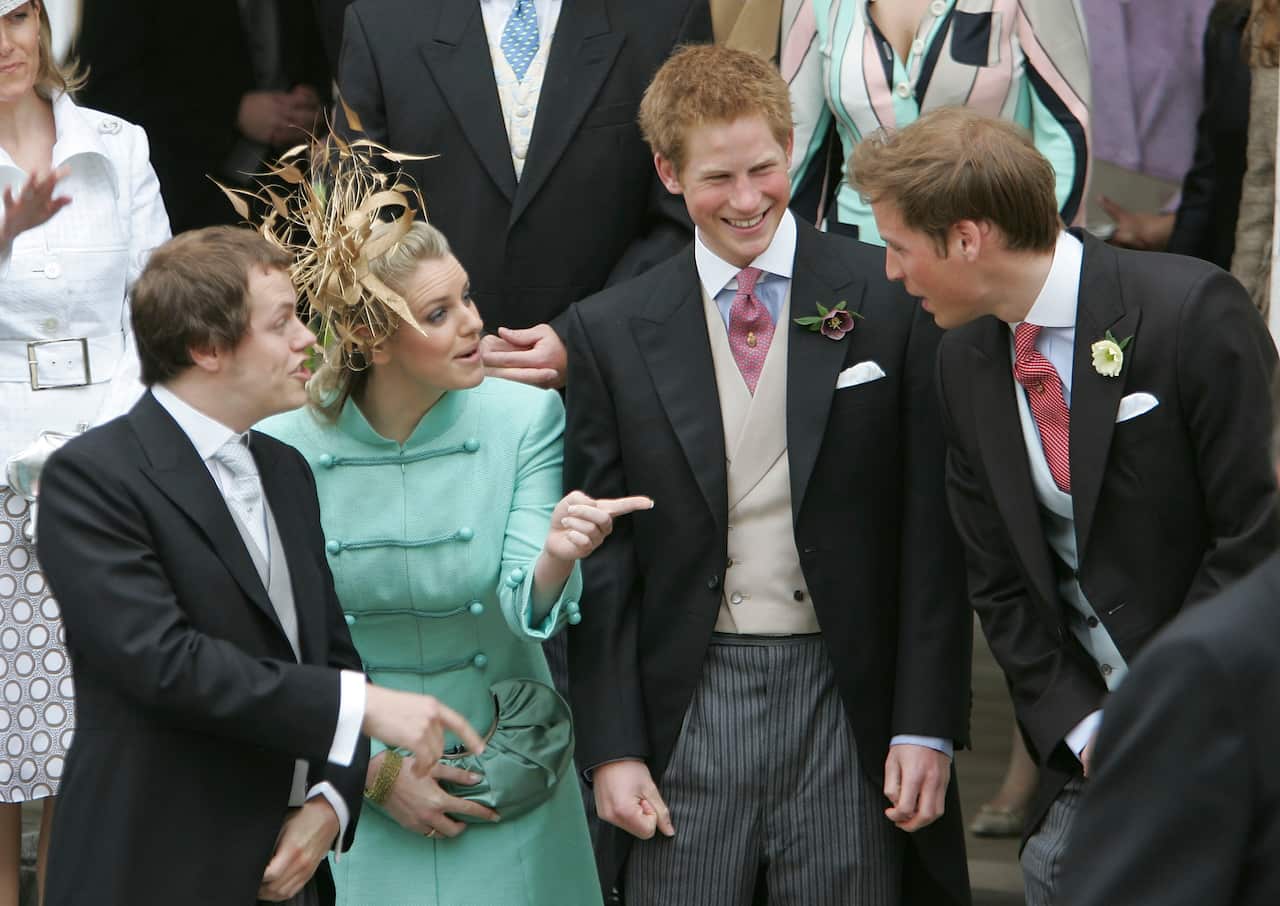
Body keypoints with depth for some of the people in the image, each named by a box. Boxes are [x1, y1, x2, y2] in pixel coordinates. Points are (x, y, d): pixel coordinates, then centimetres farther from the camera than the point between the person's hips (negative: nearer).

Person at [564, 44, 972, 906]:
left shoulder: (889, 300, -1)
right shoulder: (609, 333, 3)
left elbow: (933, 533, -1)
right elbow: (602, 558, 5)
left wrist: (928, 728, -5)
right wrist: (611, 747, -1)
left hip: (850, 704, -1)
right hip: (686, 708, 1)